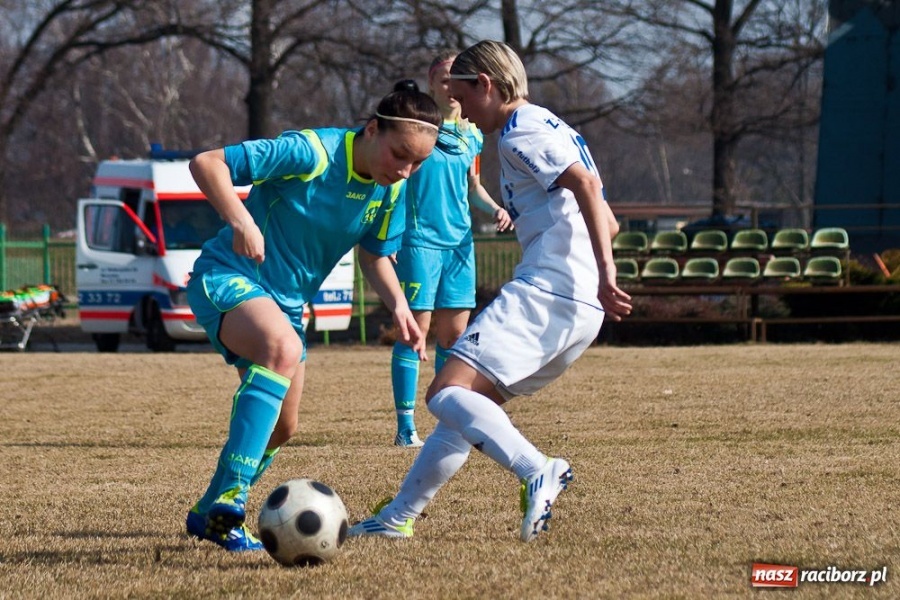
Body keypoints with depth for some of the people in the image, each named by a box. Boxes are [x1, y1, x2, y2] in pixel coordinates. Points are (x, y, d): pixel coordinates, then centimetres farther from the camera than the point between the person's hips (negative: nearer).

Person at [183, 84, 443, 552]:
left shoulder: (390, 189, -2)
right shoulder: (311, 153, -24)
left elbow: (374, 254, 14)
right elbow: (206, 163, -24)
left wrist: (399, 306, -2)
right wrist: (240, 219, -37)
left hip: (286, 301, 9)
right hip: (227, 279, -9)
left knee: (280, 428, 15)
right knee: (283, 350, -38)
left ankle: (208, 514, 40)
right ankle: (228, 499, -40)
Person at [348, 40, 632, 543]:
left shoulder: (521, 130, -4)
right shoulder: (556, 128, 27)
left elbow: (586, 184, -20)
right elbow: (607, 222, 30)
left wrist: (605, 275, -25)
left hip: (543, 290, -10)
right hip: (583, 311, 10)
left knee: (447, 393, -19)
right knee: (468, 404, 18)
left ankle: (538, 472, -39)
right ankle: (399, 516, 23)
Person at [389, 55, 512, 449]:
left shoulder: (471, 135, 12)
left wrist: (494, 208, 6)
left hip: (460, 241, 6)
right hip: (419, 239, -6)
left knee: (454, 334, 7)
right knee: (415, 330, -6)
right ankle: (405, 427, -3)